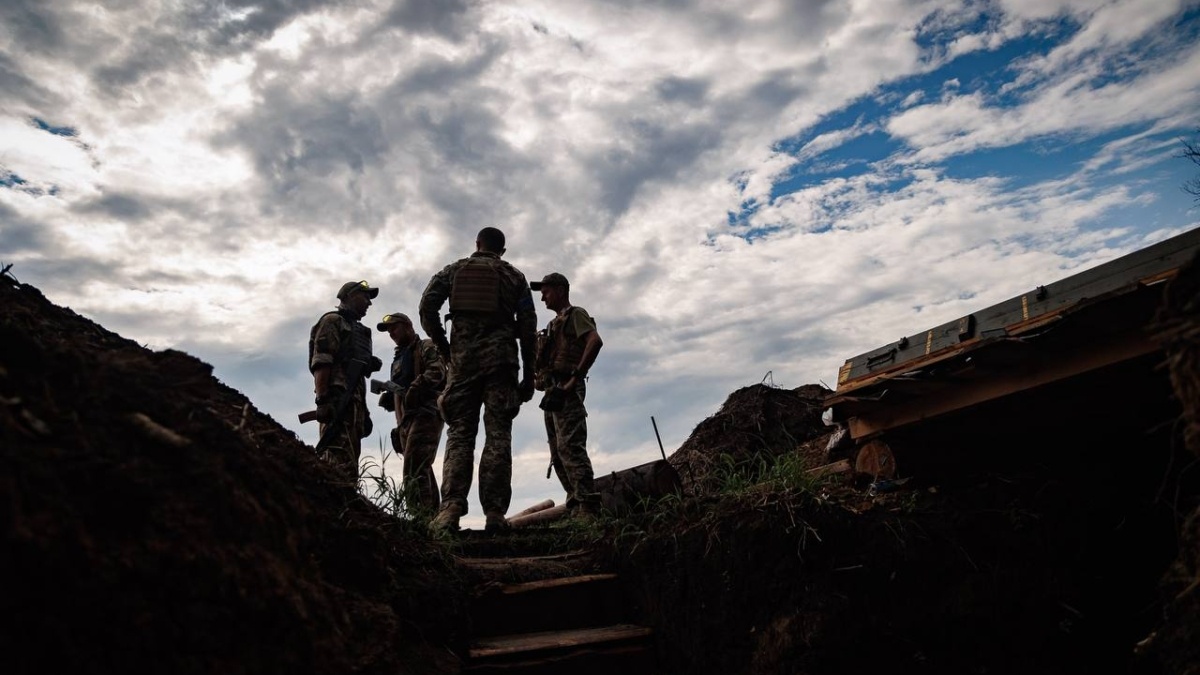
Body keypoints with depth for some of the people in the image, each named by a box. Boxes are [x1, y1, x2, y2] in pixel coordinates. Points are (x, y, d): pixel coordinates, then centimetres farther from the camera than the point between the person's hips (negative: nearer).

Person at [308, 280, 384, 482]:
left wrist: (364, 411, 21)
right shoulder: (332, 321, 3)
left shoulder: (358, 330, 29)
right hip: (337, 402, -9)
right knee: (342, 465, -18)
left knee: (349, 463, 4)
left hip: (353, 402, 9)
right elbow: (320, 363, -10)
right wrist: (322, 400, -20)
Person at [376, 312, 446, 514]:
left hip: (426, 414, -9)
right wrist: (388, 398, 9)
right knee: (421, 470, 6)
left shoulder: (427, 347, 5)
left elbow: (438, 371, -15)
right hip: (406, 420, 9)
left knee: (414, 469, -21)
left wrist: (417, 386, -26)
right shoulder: (398, 359, 30)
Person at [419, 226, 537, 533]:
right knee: (498, 436, -2)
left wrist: (443, 347, 11)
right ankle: (494, 514, -9)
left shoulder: (453, 270, 16)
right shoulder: (514, 276, 14)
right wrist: (529, 375, 8)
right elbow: (528, 326, 7)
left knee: (459, 433, 0)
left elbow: (427, 306, 2)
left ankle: (450, 510, -14)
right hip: (501, 359, -1)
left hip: (462, 358, 1)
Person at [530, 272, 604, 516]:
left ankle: (587, 505, -20)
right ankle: (575, 504, 10)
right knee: (559, 453, 7)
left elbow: (595, 341, -17)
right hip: (553, 392, 10)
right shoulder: (556, 323, 27)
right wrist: (538, 375, 5)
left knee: (570, 446, -17)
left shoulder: (575, 314, 1)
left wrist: (576, 377, -20)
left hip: (566, 390, -10)